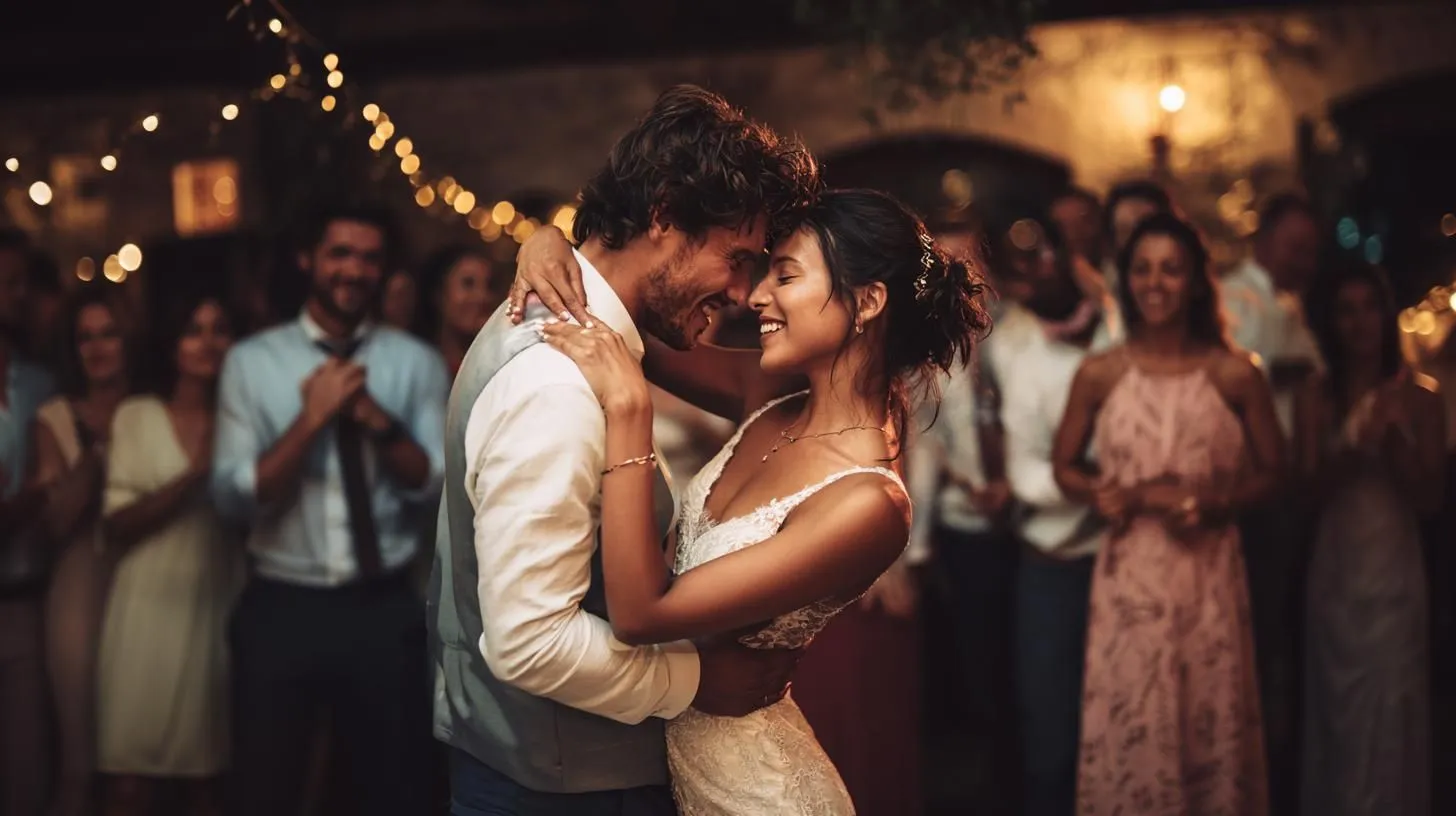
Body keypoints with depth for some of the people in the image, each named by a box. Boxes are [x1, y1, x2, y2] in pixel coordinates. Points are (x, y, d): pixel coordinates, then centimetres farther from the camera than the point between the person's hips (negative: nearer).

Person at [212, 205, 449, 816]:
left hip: (384, 609, 1)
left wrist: (379, 421, -18)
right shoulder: (251, 361, -1)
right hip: (280, 608, 0)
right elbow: (232, 496, -8)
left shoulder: (417, 363, 2)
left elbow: (437, 484, -4)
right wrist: (312, 418, -19)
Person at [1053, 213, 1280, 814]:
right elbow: (1065, 467, 8)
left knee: (1211, 728, 7)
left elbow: (1271, 473, 6)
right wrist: (1141, 498, -9)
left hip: (1209, 575, 0)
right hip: (1129, 574, 0)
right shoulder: (1099, 375, -1)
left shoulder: (1235, 375, -2)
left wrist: (1214, 502, -13)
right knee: (1126, 732, 2)